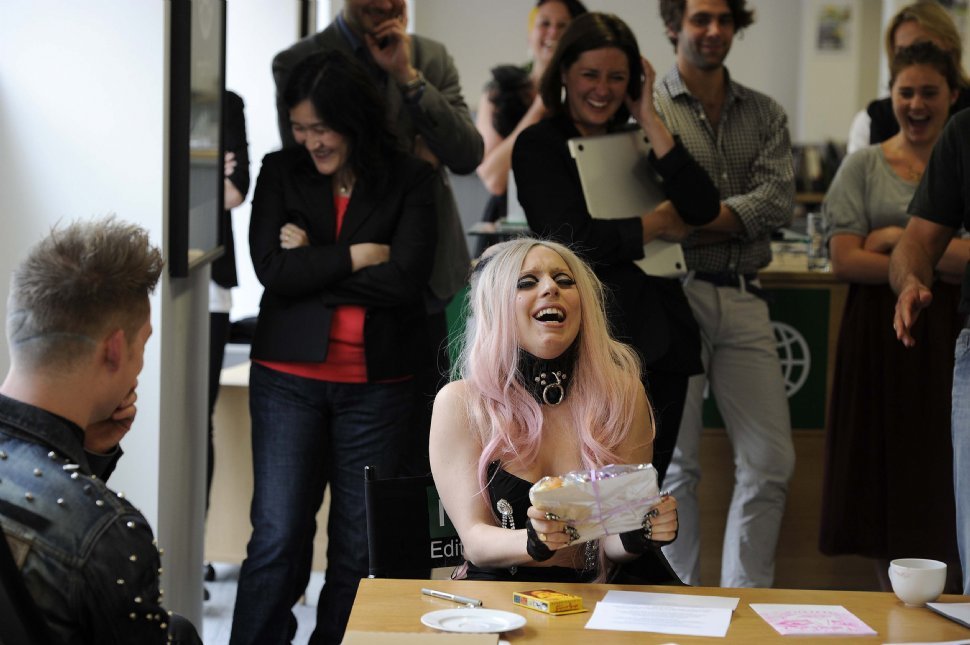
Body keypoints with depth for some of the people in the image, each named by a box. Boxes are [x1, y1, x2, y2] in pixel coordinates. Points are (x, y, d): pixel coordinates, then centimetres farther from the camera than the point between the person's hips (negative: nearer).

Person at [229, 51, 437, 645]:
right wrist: (356, 256, -9)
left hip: (376, 384, 0)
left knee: (359, 549, 3)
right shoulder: (281, 173, 6)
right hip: (289, 377, 0)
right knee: (277, 540, -5)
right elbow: (271, 269, -6)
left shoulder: (410, 181, 0)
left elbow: (407, 279, -11)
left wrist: (310, 263, -7)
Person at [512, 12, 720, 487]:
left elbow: (702, 208, -4)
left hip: (660, 338, 5)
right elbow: (572, 240, -14)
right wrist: (656, 223, -3)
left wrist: (649, 119, -3)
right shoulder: (539, 145, -2)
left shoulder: (633, 142, 12)